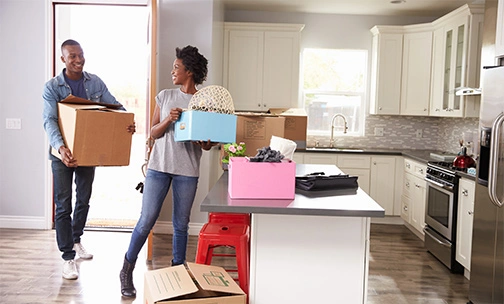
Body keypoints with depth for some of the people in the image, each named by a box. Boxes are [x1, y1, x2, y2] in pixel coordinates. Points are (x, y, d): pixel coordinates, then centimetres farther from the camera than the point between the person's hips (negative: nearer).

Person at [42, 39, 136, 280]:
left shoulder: (95, 82, -1)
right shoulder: (52, 87, -12)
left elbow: (114, 105, -5)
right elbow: (50, 120, -22)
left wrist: (127, 122, -28)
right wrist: (61, 147, -41)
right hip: (63, 153, -4)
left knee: (84, 200, 17)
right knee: (63, 205, -2)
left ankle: (76, 240, 40)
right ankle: (68, 257, 7)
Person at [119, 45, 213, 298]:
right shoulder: (165, 96, 7)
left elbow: (207, 145, 3)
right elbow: (154, 133, 5)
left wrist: (207, 143, -20)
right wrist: (168, 119, -14)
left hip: (187, 171, -1)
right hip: (159, 166, 1)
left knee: (181, 225, 7)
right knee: (146, 220, 1)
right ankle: (127, 271, 18)